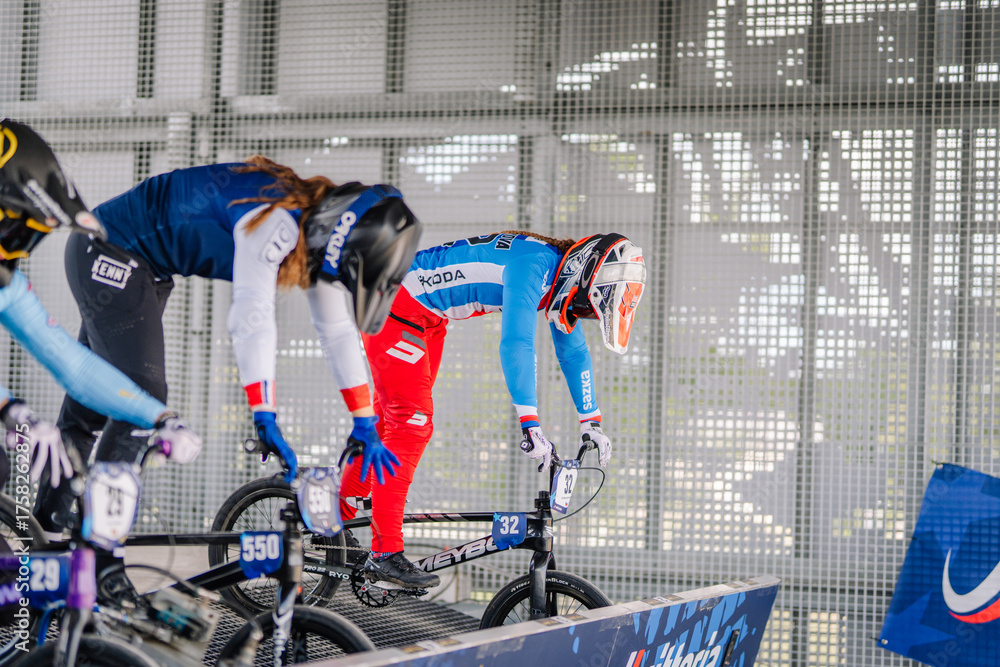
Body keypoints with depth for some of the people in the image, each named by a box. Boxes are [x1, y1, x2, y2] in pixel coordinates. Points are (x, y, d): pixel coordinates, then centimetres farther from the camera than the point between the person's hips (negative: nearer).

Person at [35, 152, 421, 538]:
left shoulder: (317, 236, -1)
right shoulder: (276, 220, -31)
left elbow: (338, 332, 5)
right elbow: (252, 320, -38)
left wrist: (365, 424, 5)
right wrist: (266, 421, -39)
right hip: (107, 255, -9)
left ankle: (52, 517, 29)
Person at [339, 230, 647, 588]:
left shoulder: (560, 277, 2)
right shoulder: (533, 264, -27)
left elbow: (574, 353, 14)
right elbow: (515, 345, -37)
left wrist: (591, 424, 13)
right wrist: (531, 425, -42)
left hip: (425, 316, 10)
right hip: (395, 306, -10)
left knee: (389, 420, 14)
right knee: (412, 423, -14)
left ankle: (339, 515, 29)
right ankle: (384, 553, -14)